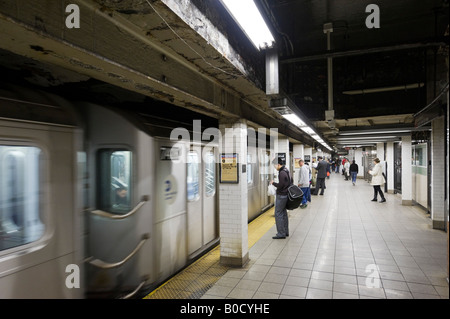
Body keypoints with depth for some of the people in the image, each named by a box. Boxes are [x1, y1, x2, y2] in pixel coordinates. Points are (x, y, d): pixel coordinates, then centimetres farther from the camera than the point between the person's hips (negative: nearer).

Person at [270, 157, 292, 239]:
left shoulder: (282, 173, -20)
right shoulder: (286, 171, 11)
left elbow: (280, 185, -23)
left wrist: (273, 183, -7)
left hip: (281, 196, -10)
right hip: (285, 195, 10)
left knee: (278, 214, -4)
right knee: (284, 214, 16)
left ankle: (281, 234, 0)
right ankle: (285, 232, 24)